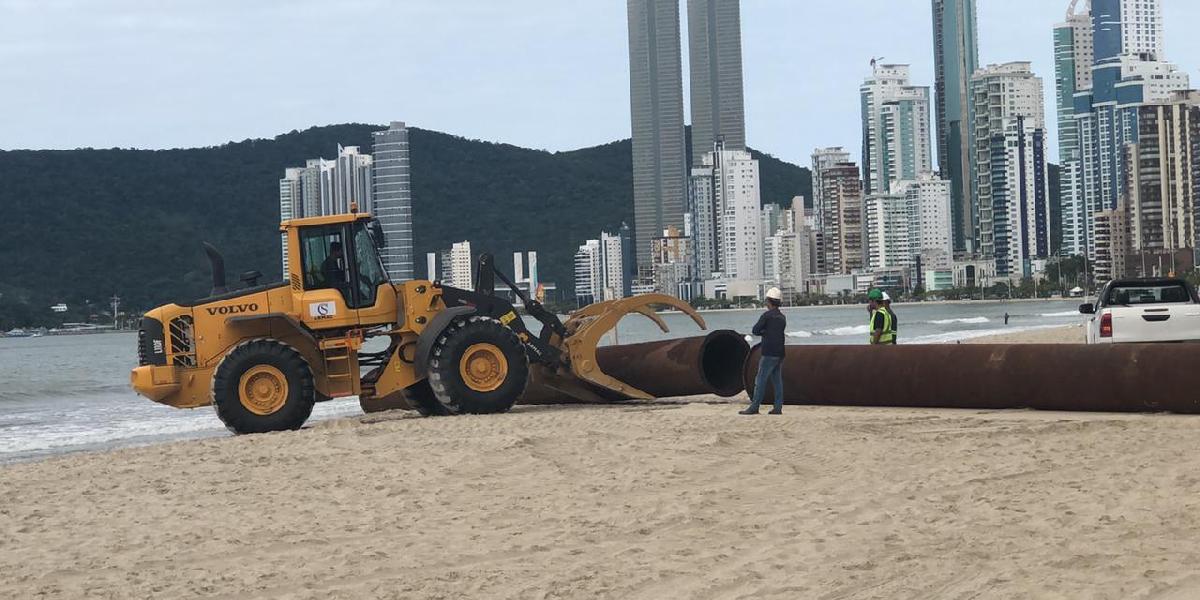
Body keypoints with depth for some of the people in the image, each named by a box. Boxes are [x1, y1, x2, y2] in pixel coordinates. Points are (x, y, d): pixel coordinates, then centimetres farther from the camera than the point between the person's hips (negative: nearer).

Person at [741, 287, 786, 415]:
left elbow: (755, 330, -7)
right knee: (777, 380, 8)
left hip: (769, 353, -7)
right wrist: (766, 332, 8)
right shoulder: (782, 317, 14)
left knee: (761, 380, -6)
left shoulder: (767, 315, -9)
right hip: (779, 353, 7)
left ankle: (754, 407, -8)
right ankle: (778, 408, 5)